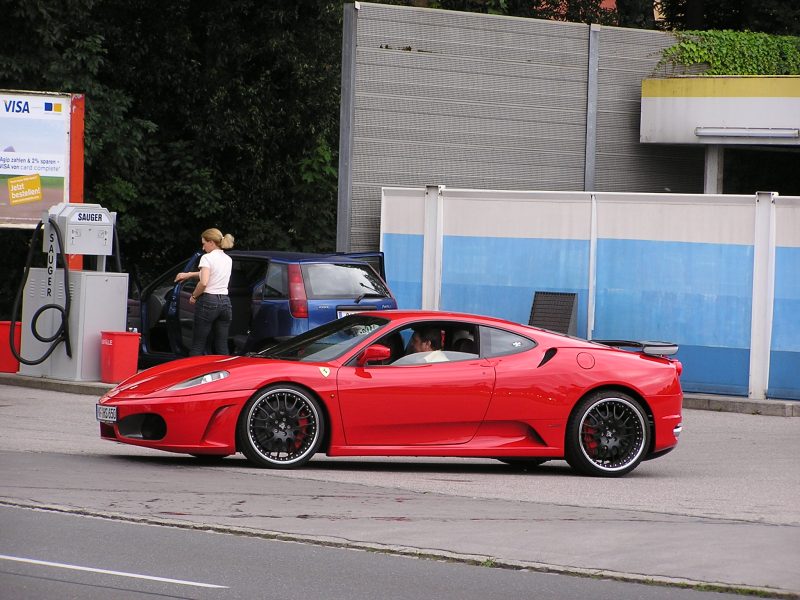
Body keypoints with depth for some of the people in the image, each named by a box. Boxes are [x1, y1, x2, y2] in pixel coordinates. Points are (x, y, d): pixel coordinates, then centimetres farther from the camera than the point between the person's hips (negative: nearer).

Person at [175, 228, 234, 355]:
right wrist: (188, 275, 28)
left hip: (208, 301, -6)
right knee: (222, 347, 5)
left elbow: (204, 282, -20)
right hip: (225, 302, 6)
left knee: (198, 346, -2)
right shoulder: (228, 259, 14)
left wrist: (194, 296, -3)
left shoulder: (207, 258, -8)